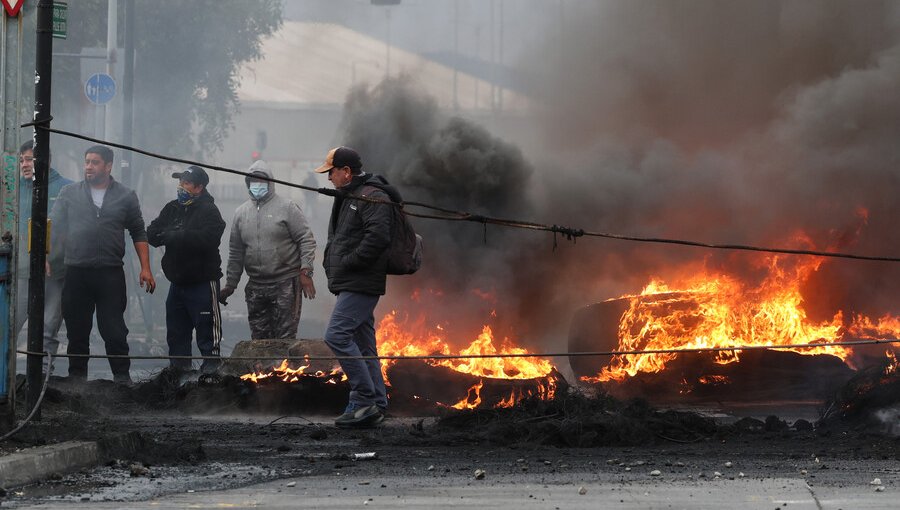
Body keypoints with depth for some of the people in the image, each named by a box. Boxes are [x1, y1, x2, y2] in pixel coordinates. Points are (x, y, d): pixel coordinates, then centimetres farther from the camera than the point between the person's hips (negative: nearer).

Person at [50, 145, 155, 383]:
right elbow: (54, 227, 6)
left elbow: (139, 234, 9)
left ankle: (122, 376, 5)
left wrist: (145, 268, 1)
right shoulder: (70, 194, 8)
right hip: (76, 272, 1)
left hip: (111, 273, -1)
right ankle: (77, 376, 15)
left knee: (114, 330, -2)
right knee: (77, 329, 6)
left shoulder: (126, 197, 7)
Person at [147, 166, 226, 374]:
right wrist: (172, 234, -16)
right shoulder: (172, 209, 12)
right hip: (177, 282, 7)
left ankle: (211, 362, 4)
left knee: (206, 326, -4)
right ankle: (179, 365, 20)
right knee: (176, 329, 12)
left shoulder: (209, 211, -10)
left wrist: (174, 236, -19)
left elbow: (206, 238, -26)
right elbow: (152, 234, 5)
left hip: (202, 282, -7)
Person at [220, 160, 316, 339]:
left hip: (286, 284, -5)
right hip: (256, 288, 5)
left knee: (285, 337, -7)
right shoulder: (241, 213, 13)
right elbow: (236, 253, 19)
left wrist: (305, 272, -14)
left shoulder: (287, 207, -2)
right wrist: (230, 284, 18)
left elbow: (306, 240, -5)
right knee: (259, 338, 7)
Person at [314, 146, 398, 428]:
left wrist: (349, 262, -19)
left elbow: (378, 236, -24)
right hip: (350, 285, 11)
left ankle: (365, 399, -16)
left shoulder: (373, 197, -12)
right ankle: (375, 405, 13)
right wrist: (331, 263, 15)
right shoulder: (347, 198, 21)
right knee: (363, 344, 10)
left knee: (337, 336, -17)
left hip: (361, 285, -11)